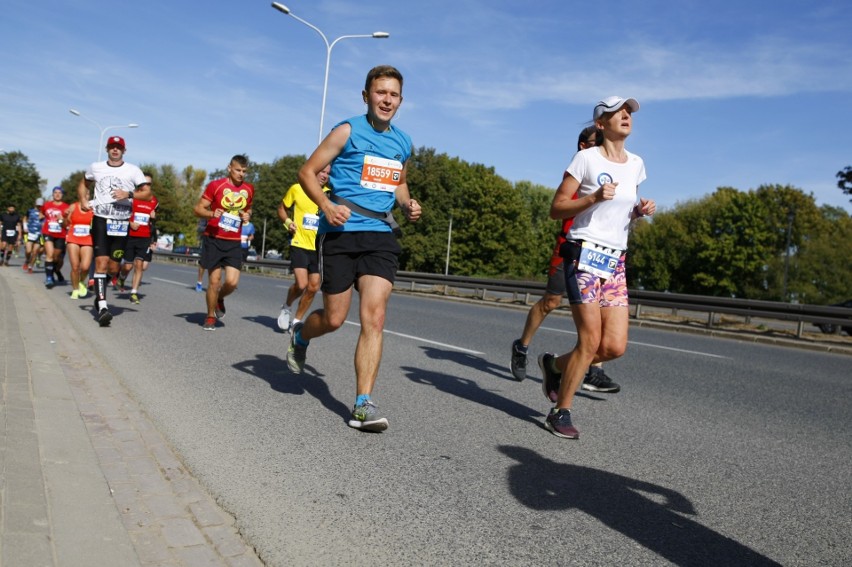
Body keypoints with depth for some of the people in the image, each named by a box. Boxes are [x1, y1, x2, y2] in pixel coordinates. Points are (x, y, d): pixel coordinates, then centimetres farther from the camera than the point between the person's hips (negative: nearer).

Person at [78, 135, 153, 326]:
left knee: (113, 268, 3)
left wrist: (129, 194, -17)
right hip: (101, 220, 0)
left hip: (121, 223, 0)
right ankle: (102, 306, -11)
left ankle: (99, 294, 31)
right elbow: (83, 184, 27)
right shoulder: (96, 167, 10)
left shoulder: (133, 170, 3)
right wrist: (83, 200, 10)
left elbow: (147, 194, -1)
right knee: (101, 263, -12)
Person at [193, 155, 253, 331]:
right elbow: (198, 208, -1)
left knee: (232, 282, -9)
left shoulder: (249, 189, 7)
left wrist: (247, 216, 2)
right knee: (214, 281, -1)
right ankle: (210, 316, 19)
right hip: (214, 239, -3)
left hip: (234, 242, 3)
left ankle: (220, 299, 26)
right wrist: (212, 214, -21)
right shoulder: (216, 185, -4)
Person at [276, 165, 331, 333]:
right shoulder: (296, 189, -1)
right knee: (301, 284, -16)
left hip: (319, 247, 3)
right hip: (299, 244, -3)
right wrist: (287, 221, -7)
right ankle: (286, 307, 16)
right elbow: (282, 208, 12)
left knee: (313, 287, 3)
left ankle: (297, 320, 22)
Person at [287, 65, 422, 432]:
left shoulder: (403, 143, 14)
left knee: (374, 318, -10)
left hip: (381, 236, 4)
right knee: (334, 319, 4)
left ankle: (363, 405, -6)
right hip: (341, 233, -3)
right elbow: (307, 172, -1)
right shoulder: (348, 131, -2)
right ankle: (300, 335, 40)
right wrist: (326, 205, -18)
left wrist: (408, 205, 8)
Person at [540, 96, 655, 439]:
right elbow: (556, 209, -5)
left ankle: (555, 365, 24)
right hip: (585, 254, -6)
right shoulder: (587, 157, -4)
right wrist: (594, 198, -18)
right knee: (591, 340, -10)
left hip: (616, 261, 6)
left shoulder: (636, 164, 14)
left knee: (615, 346, -3)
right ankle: (561, 413, 8)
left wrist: (639, 211, 5)